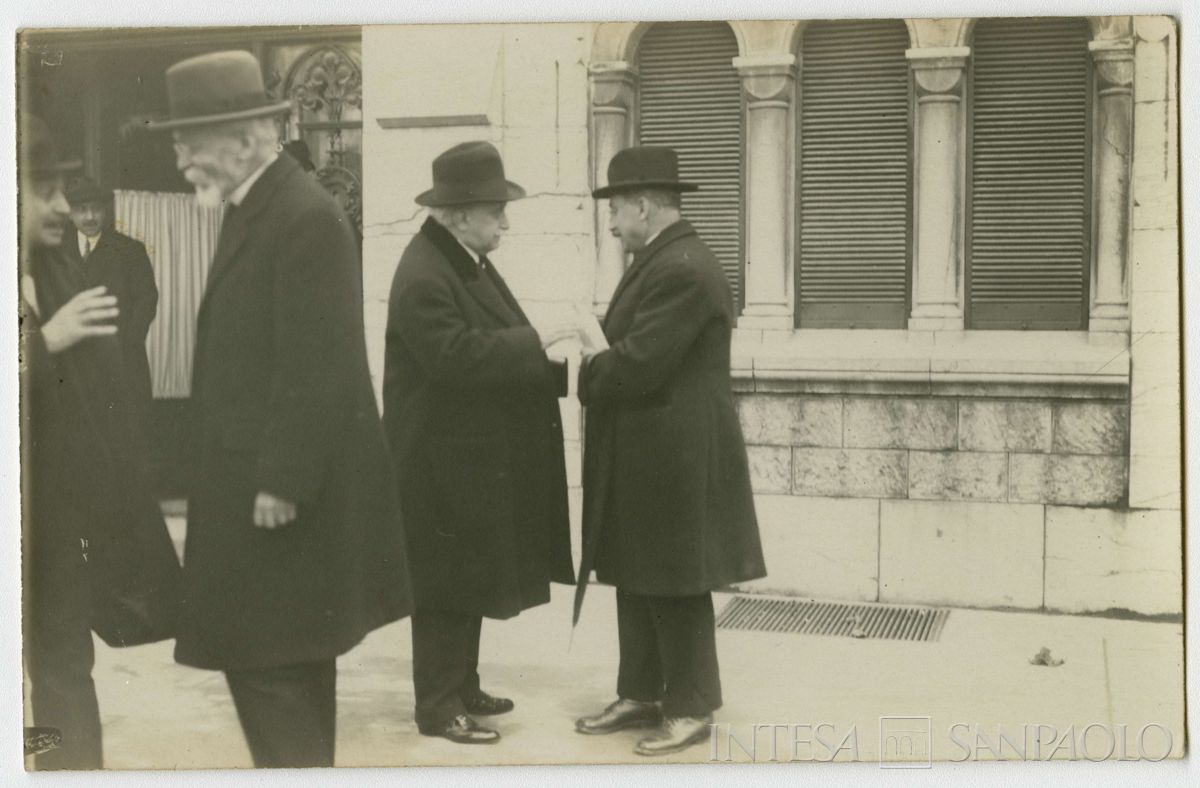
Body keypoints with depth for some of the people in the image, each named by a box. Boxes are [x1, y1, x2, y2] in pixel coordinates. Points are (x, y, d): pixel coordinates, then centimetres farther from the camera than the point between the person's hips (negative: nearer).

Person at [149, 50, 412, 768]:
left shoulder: (306, 217, -17)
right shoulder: (255, 210, 13)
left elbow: (318, 368, -22)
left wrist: (281, 484, -21)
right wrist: (269, 479, 15)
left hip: (282, 490, -10)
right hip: (259, 477, 10)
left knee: (266, 663, -5)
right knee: (295, 661, 18)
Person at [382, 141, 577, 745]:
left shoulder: (470, 261, 11)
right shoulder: (423, 276, -20)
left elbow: (497, 347, 17)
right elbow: (455, 356, -28)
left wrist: (556, 362, 3)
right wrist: (536, 344, -23)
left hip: (476, 457, 10)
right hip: (442, 463, -10)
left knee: (471, 578, 16)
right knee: (444, 584, -1)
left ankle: (462, 687, 28)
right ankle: (438, 707, 9)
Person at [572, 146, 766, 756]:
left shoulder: (682, 269, -20)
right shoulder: (661, 262, 14)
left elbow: (637, 366, -24)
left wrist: (579, 372, -7)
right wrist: (593, 353, -2)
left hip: (674, 461, -10)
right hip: (645, 460, 10)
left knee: (675, 589, 1)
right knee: (638, 583, 15)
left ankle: (691, 708, 13)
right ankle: (641, 695, 25)